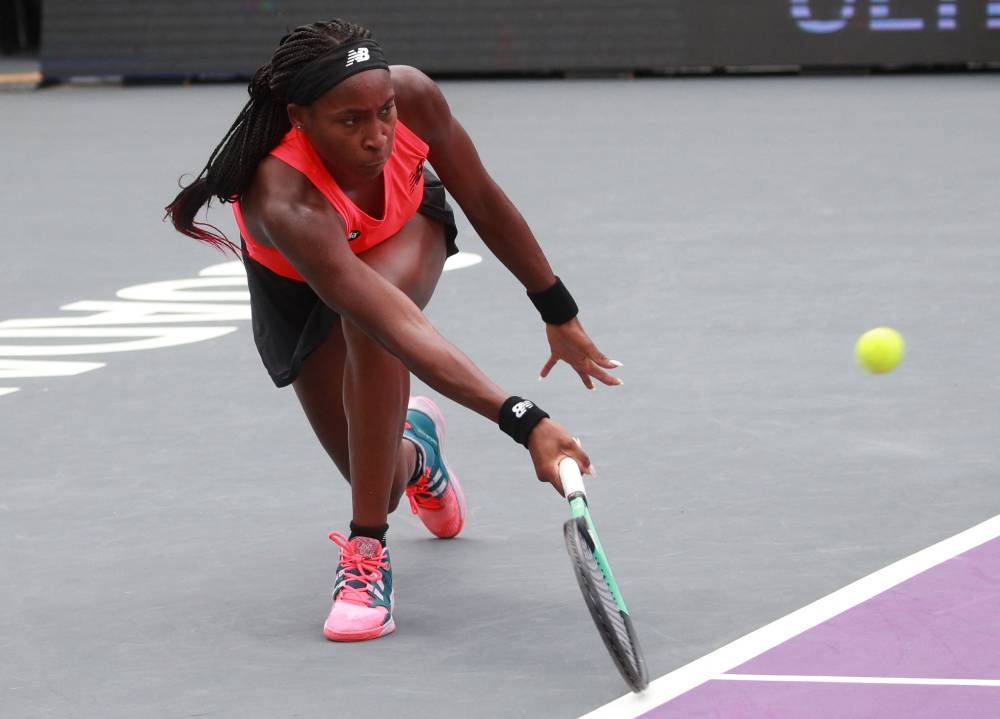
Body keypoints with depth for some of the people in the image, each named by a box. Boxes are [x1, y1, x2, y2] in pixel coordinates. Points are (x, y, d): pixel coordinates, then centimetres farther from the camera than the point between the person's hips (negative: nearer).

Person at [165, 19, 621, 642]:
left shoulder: (415, 97, -35)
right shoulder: (287, 206, -48)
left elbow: (483, 201, -14)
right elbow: (404, 333, -55)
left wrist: (559, 313, -6)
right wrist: (524, 421, -62)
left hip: (406, 227, 1)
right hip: (297, 281, -1)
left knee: (368, 330, -36)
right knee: (379, 487, 1)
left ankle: (368, 550, -25)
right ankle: (413, 443, 42)